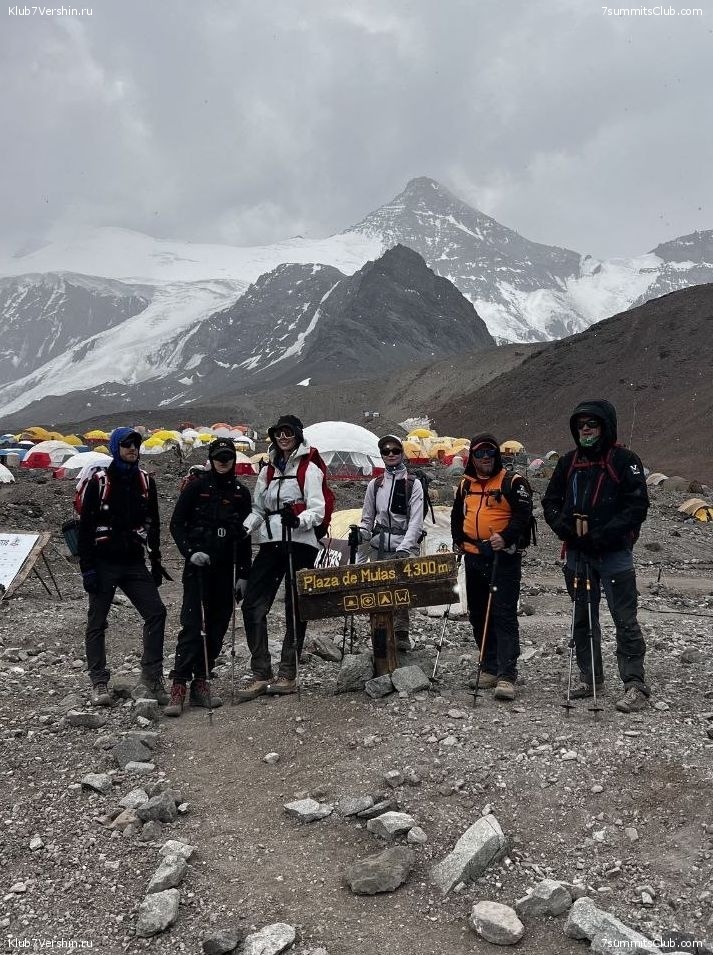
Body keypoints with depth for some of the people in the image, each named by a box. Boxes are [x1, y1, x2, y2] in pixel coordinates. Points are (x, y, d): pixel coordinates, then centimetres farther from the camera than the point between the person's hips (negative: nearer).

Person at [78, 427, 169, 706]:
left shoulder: (145, 481, 7)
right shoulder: (99, 481, -5)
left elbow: (153, 524, 13)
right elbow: (85, 526, -6)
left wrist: (156, 562, 11)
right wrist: (87, 568, -11)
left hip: (134, 563, 4)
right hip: (104, 564, -3)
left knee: (156, 612, -7)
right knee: (97, 622, 4)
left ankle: (151, 678, 0)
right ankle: (99, 683, 13)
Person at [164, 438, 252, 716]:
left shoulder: (241, 493, 11)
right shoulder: (197, 486, 1)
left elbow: (245, 537, 14)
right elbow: (176, 523, 2)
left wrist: (243, 574, 9)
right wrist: (190, 551, -13)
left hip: (227, 569, 4)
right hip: (198, 565, -4)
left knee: (217, 627, 5)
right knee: (193, 624, -11)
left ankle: (200, 684, 14)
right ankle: (178, 686, -8)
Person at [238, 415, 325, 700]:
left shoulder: (309, 469, 1)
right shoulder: (268, 471, 19)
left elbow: (317, 511, -7)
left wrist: (298, 520, -27)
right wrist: (243, 528, 3)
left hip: (300, 543, -5)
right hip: (270, 543, 5)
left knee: (295, 608, 0)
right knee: (252, 605, -5)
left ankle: (287, 674, 9)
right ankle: (260, 674, 0)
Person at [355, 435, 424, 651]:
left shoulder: (413, 484, 2)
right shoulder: (374, 485, 12)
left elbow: (416, 521, -6)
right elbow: (367, 518, 16)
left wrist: (403, 549, -18)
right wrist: (360, 533, -5)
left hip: (405, 546, -3)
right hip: (379, 546, 3)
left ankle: (400, 634, -10)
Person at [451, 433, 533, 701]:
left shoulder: (512, 482, -4)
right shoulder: (466, 484, 14)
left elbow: (523, 515, -13)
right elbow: (457, 515, 24)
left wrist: (506, 537, -25)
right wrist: (458, 541, 11)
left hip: (504, 557, -7)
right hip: (474, 558, 7)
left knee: (504, 616, -11)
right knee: (478, 616, 12)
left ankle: (506, 676, -12)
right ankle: (490, 668, 23)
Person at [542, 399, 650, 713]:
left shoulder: (624, 460, -5)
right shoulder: (568, 462, 10)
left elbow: (637, 507, -10)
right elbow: (550, 502, 12)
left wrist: (601, 534, -18)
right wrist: (567, 527, -7)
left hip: (614, 554, -5)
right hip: (578, 554, 6)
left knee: (625, 620, -5)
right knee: (583, 619, 13)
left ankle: (635, 685, 0)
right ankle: (591, 678, 25)